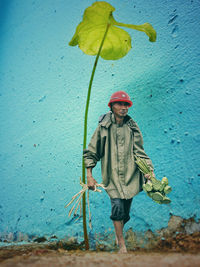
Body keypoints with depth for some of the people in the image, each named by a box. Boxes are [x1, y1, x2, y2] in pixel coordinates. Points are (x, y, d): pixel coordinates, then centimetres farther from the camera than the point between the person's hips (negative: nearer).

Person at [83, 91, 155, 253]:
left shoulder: (132, 127, 6)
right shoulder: (103, 126, 0)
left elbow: (140, 152, 8)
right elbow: (91, 152, 4)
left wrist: (149, 170, -5)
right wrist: (89, 176, 0)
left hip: (130, 175, 2)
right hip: (112, 176, -2)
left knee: (125, 212, 11)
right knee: (118, 207, -16)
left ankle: (118, 231, 42)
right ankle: (122, 245, 1)